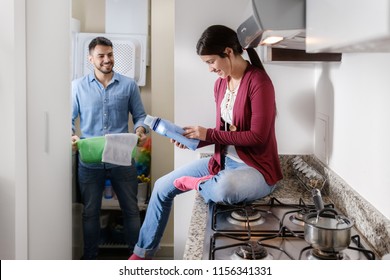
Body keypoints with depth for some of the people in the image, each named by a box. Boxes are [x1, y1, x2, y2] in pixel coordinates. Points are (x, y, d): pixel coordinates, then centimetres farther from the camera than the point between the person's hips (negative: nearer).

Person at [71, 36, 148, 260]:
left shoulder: (129, 85, 2)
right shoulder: (77, 86, 1)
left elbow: (140, 115, 5)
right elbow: (69, 119, 2)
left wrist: (141, 130, -17)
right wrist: (71, 136, -18)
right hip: (90, 161, 0)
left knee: (131, 209, 10)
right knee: (90, 212, 13)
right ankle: (90, 258, 30)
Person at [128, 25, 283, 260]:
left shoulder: (258, 81, -19)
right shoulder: (221, 83, 5)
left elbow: (257, 136, -23)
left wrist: (208, 134, -19)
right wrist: (195, 139, -5)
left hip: (256, 169, -8)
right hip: (224, 161, 8)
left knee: (223, 187, -43)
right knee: (163, 186, 9)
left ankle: (193, 184, -6)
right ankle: (143, 253, 23)